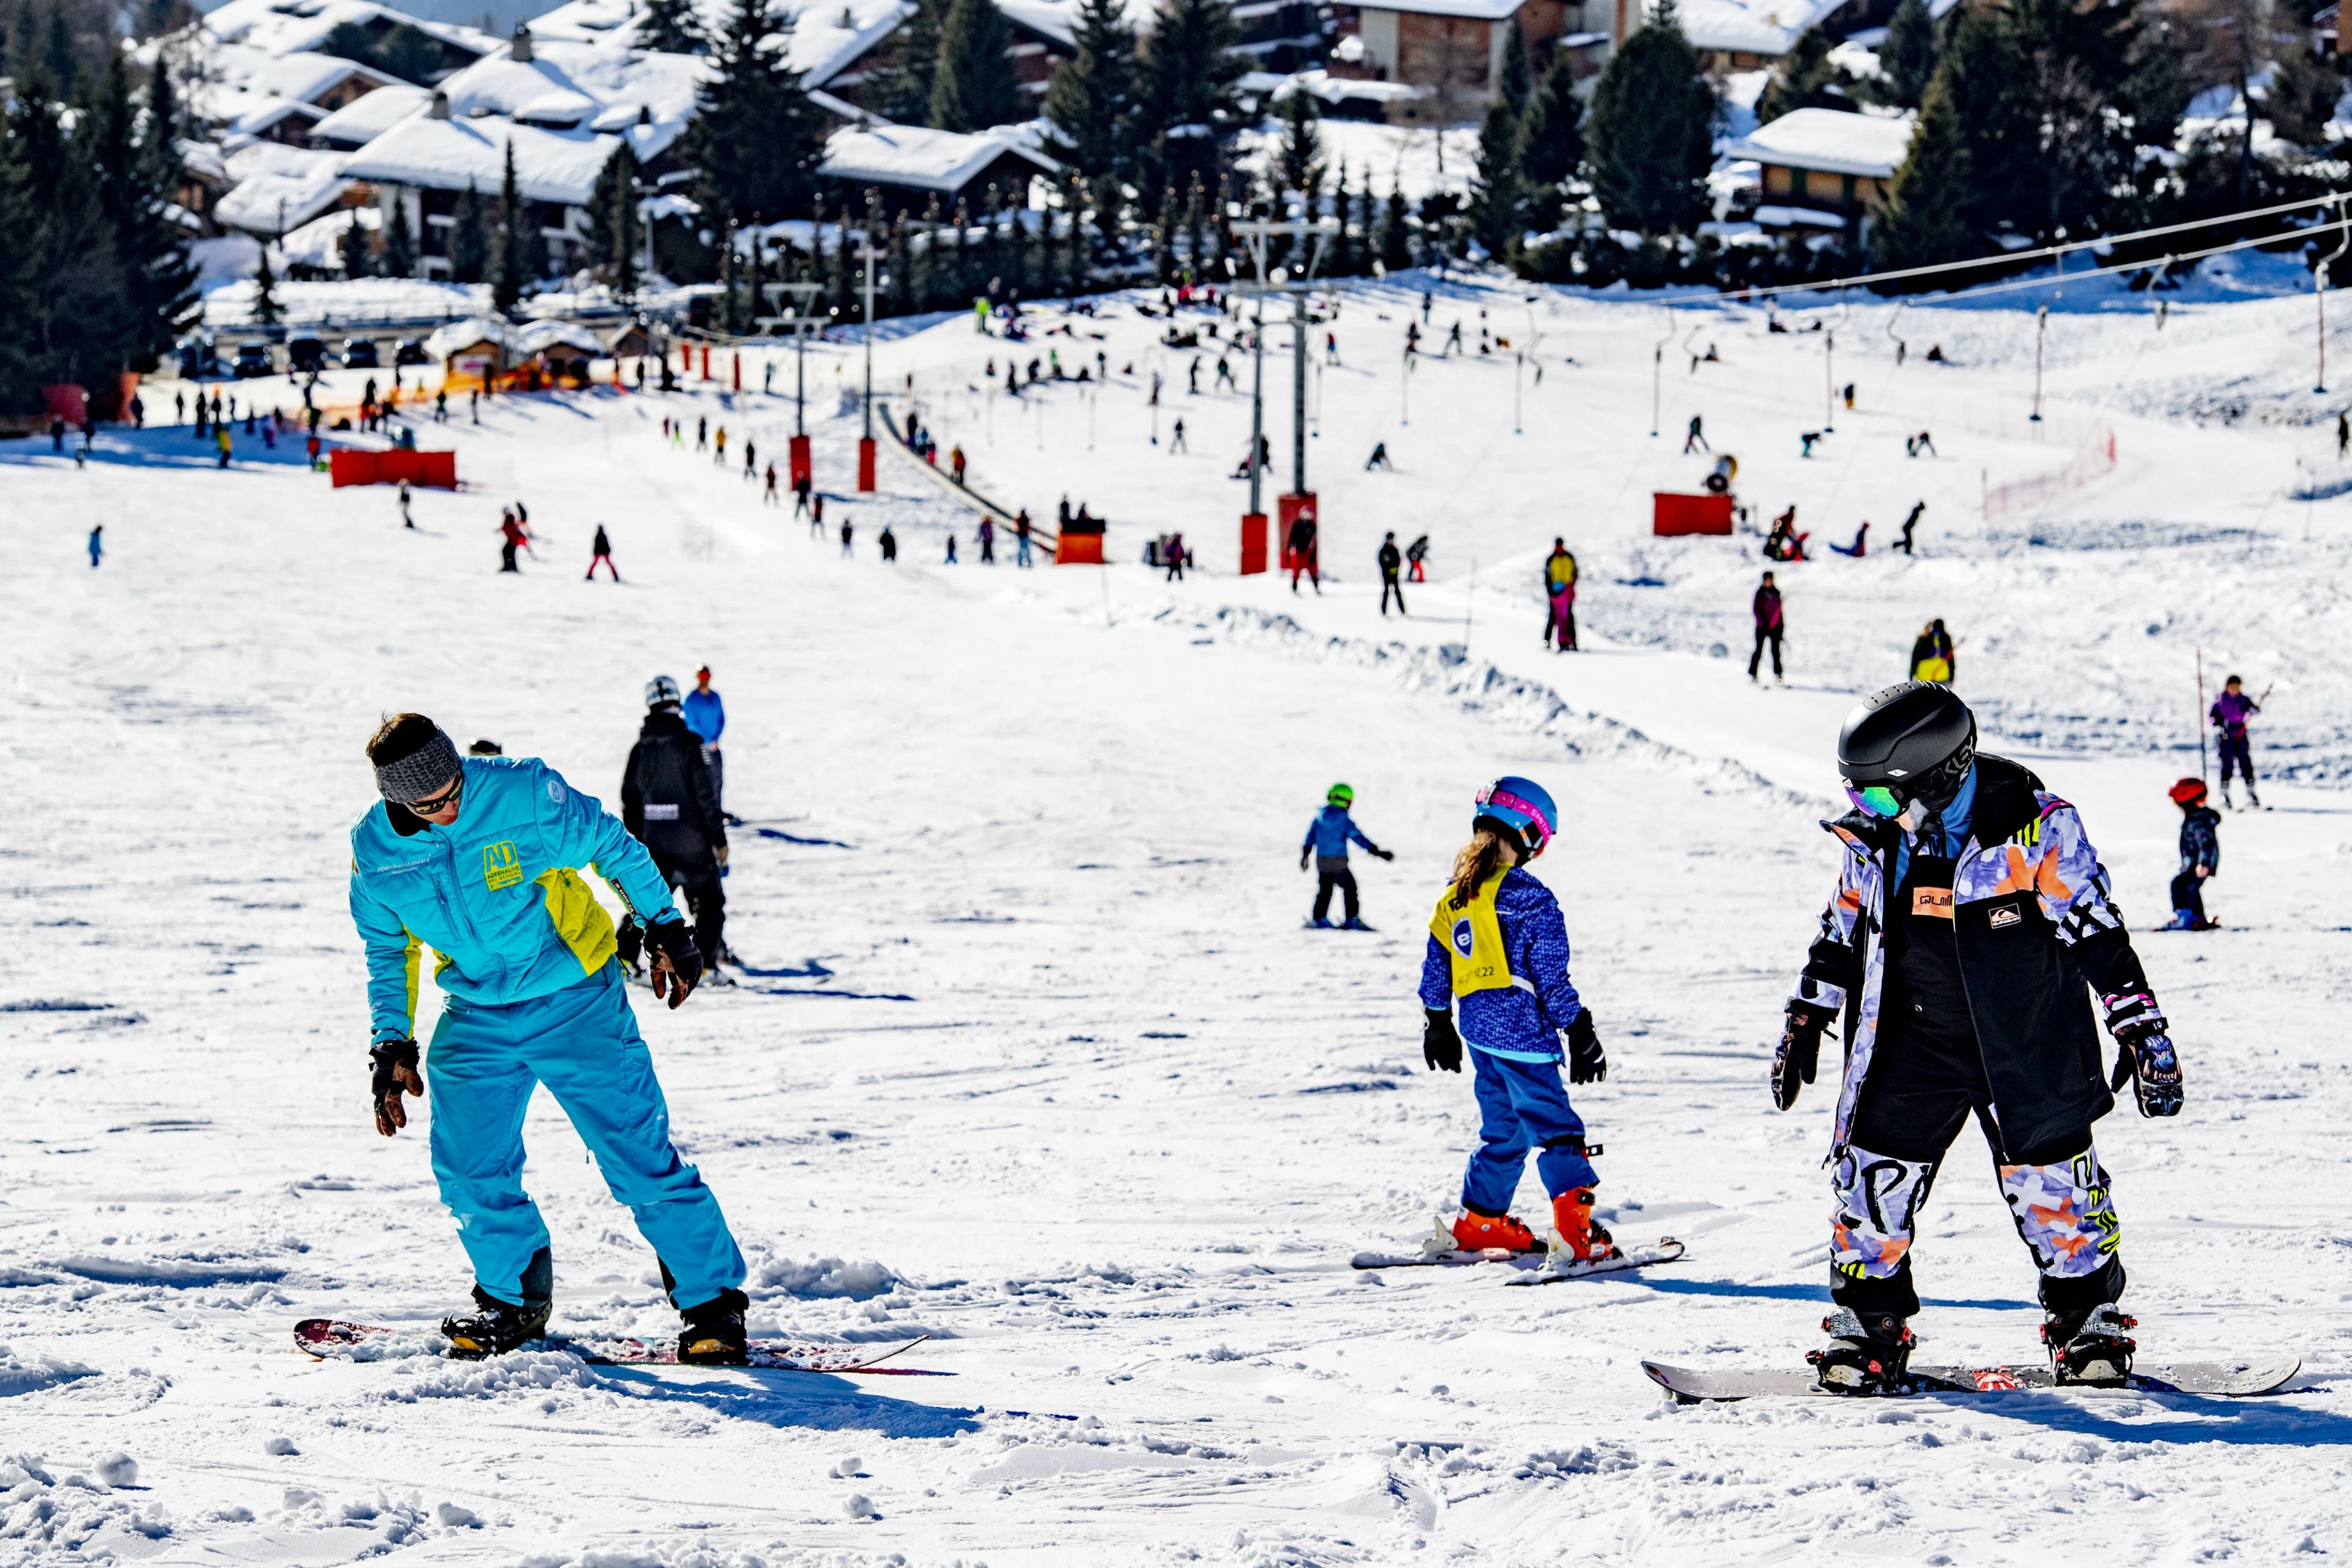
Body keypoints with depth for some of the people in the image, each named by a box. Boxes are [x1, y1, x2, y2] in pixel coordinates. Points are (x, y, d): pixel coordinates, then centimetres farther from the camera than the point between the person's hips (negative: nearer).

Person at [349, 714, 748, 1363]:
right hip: (477, 1015, 4)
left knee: (638, 1157, -7)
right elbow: (389, 953, 8)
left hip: (575, 1001, -4)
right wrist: (392, 1045, 3)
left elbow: (612, 847, -4)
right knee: (467, 1167, -3)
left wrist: (663, 927, 0)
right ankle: (516, 1299, 20)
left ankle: (712, 1302, 4)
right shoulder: (375, 852, -8)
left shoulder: (523, 793, -20)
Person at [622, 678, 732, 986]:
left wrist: (640, 835, 22)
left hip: (655, 842, 4)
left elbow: (630, 798, 8)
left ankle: (623, 957, 6)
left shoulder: (641, 748, 2)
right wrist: (719, 839, -6)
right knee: (709, 901, 9)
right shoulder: (691, 743, -12)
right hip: (692, 841, -4)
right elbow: (707, 795, -13)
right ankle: (706, 965, 3)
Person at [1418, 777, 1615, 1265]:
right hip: (1522, 1030, -7)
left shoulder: (1453, 896, 7)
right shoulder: (1531, 900, -15)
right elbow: (1552, 977, -14)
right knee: (1555, 1127, -6)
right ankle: (1576, 1230, -17)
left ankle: (1481, 1222, 25)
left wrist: (1437, 1025, 25)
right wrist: (1581, 1032, -6)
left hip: (1478, 1031, 7)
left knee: (1504, 1129, 20)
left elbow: (1436, 968, 14)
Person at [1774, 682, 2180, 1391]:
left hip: (2025, 1046, -4)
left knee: (2048, 1174, 2)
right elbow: (1842, 933, 14)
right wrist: (1806, 1020, 18)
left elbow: (2099, 932, -10)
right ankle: (1868, 1323, 13)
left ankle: (2088, 1319, 20)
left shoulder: (2034, 827, -16)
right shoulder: (1874, 837, -2)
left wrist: (2141, 1030, -9)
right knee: (1874, 1173, -1)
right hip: (1912, 1046, 4)